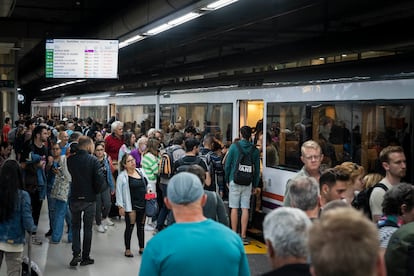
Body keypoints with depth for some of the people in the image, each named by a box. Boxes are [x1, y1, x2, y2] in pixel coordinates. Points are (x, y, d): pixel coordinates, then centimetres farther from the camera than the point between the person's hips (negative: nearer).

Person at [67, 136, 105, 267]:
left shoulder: (70, 159, -4)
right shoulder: (93, 160, -13)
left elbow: (71, 173, 9)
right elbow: (100, 178, -17)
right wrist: (96, 191, -2)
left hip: (74, 198, 2)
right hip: (89, 198, -2)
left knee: (75, 227, 16)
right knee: (87, 228, 9)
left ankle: (76, 254, 2)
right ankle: (85, 257, 15)